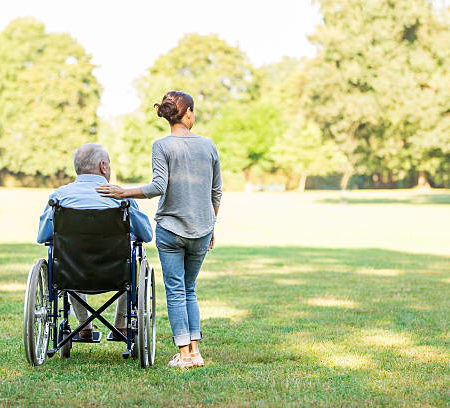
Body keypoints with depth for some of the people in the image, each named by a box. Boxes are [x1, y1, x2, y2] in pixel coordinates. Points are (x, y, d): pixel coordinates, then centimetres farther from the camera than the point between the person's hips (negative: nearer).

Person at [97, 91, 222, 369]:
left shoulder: (163, 146, -6)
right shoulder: (208, 146, 5)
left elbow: (158, 187, -17)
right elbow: (216, 192, 9)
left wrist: (123, 192, -7)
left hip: (171, 228, -3)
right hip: (202, 229, 3)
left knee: (176, 292, 3)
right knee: (189, 291, 15)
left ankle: (184, 354, 1)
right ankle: (195, 350, 9)